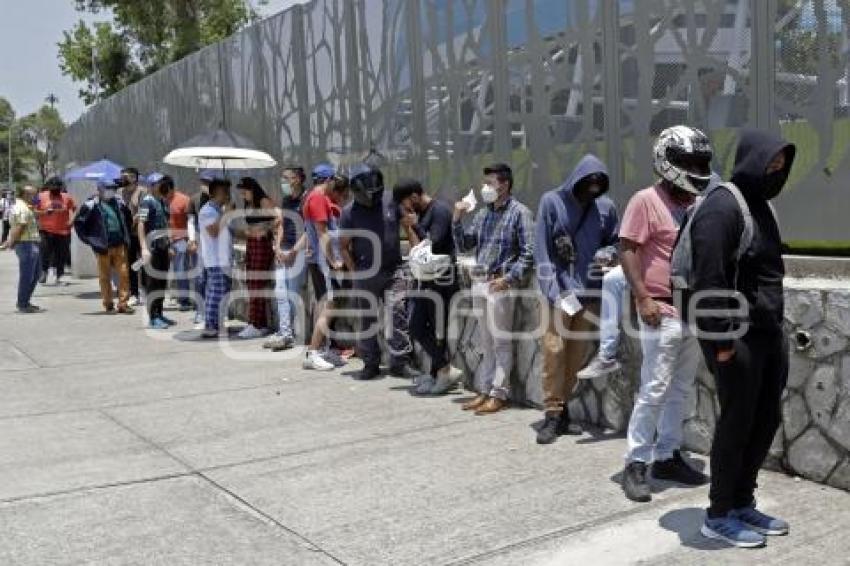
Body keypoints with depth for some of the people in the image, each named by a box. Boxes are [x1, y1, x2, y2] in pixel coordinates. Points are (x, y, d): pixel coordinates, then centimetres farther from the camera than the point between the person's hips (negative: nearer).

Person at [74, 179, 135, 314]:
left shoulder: (119, 202, 9)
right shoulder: (92, 205, -6)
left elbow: (128, 218, 26)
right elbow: (78, 223, -3)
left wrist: (126, 235, 19)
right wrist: (89, 239, -4)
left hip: (120, 245, 4)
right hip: (103, 247, -4)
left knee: (124, 274, -2)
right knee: (105, 276, 5)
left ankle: (123, 303, 4)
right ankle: (108, 304, 15)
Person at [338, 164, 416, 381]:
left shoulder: (391, 200, -2)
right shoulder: (350, 212, -5)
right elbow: (343, 246, 2)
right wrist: (354, 272, -4)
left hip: (393, 271, 0)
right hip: (365, 275, 0)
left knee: (398, 315, -6)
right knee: (367, 320, 8)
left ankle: (399, 361, 2)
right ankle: (370, 364, 19)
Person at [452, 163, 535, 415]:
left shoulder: (519, 213, -4)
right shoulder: (483, 214, 15)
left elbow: (528, 253, -9)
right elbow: (464, 246, 18)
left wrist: (508, 278, -17)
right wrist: (457, 220, 4)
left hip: (501, 284, -6)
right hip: (480, 282, 7)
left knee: (501, 341, -1)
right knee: (485, 341, 12)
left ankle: (499, 394, 5)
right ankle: (484, 390, 19)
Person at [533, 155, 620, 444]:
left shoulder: (606, 207, 3)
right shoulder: (552, 202, -3)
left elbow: (615, 241, 16)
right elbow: (542, 251, -5)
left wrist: (605, 254, -8)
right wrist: (555, 292, -13)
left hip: (590, 292, 3)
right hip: (559, 292, -3)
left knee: (578, 352, 7)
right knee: (554, 350, -7)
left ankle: (562, 408, 20)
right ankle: (552, 413, 2)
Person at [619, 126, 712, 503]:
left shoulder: (695, 204, 13)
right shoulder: (646, 200, -9)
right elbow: (627, 250, -13)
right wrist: (643, 297, -19)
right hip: (662, 312, -7)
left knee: (681, 390, 12)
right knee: (654, 391, -6)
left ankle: (667, 456, 22)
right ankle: (636, 463, 4)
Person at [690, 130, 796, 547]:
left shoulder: (759, 204, 14)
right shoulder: (721, 207, -15)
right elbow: (709, 280, -20)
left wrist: (776, 324, 17)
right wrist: (721, 341, -21)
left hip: (768, 332, 9)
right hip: (737, 336, -9)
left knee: (766, 420, 14)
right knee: (737, 423, 1)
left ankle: (742, 504, 29)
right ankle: (718, 516, 16)